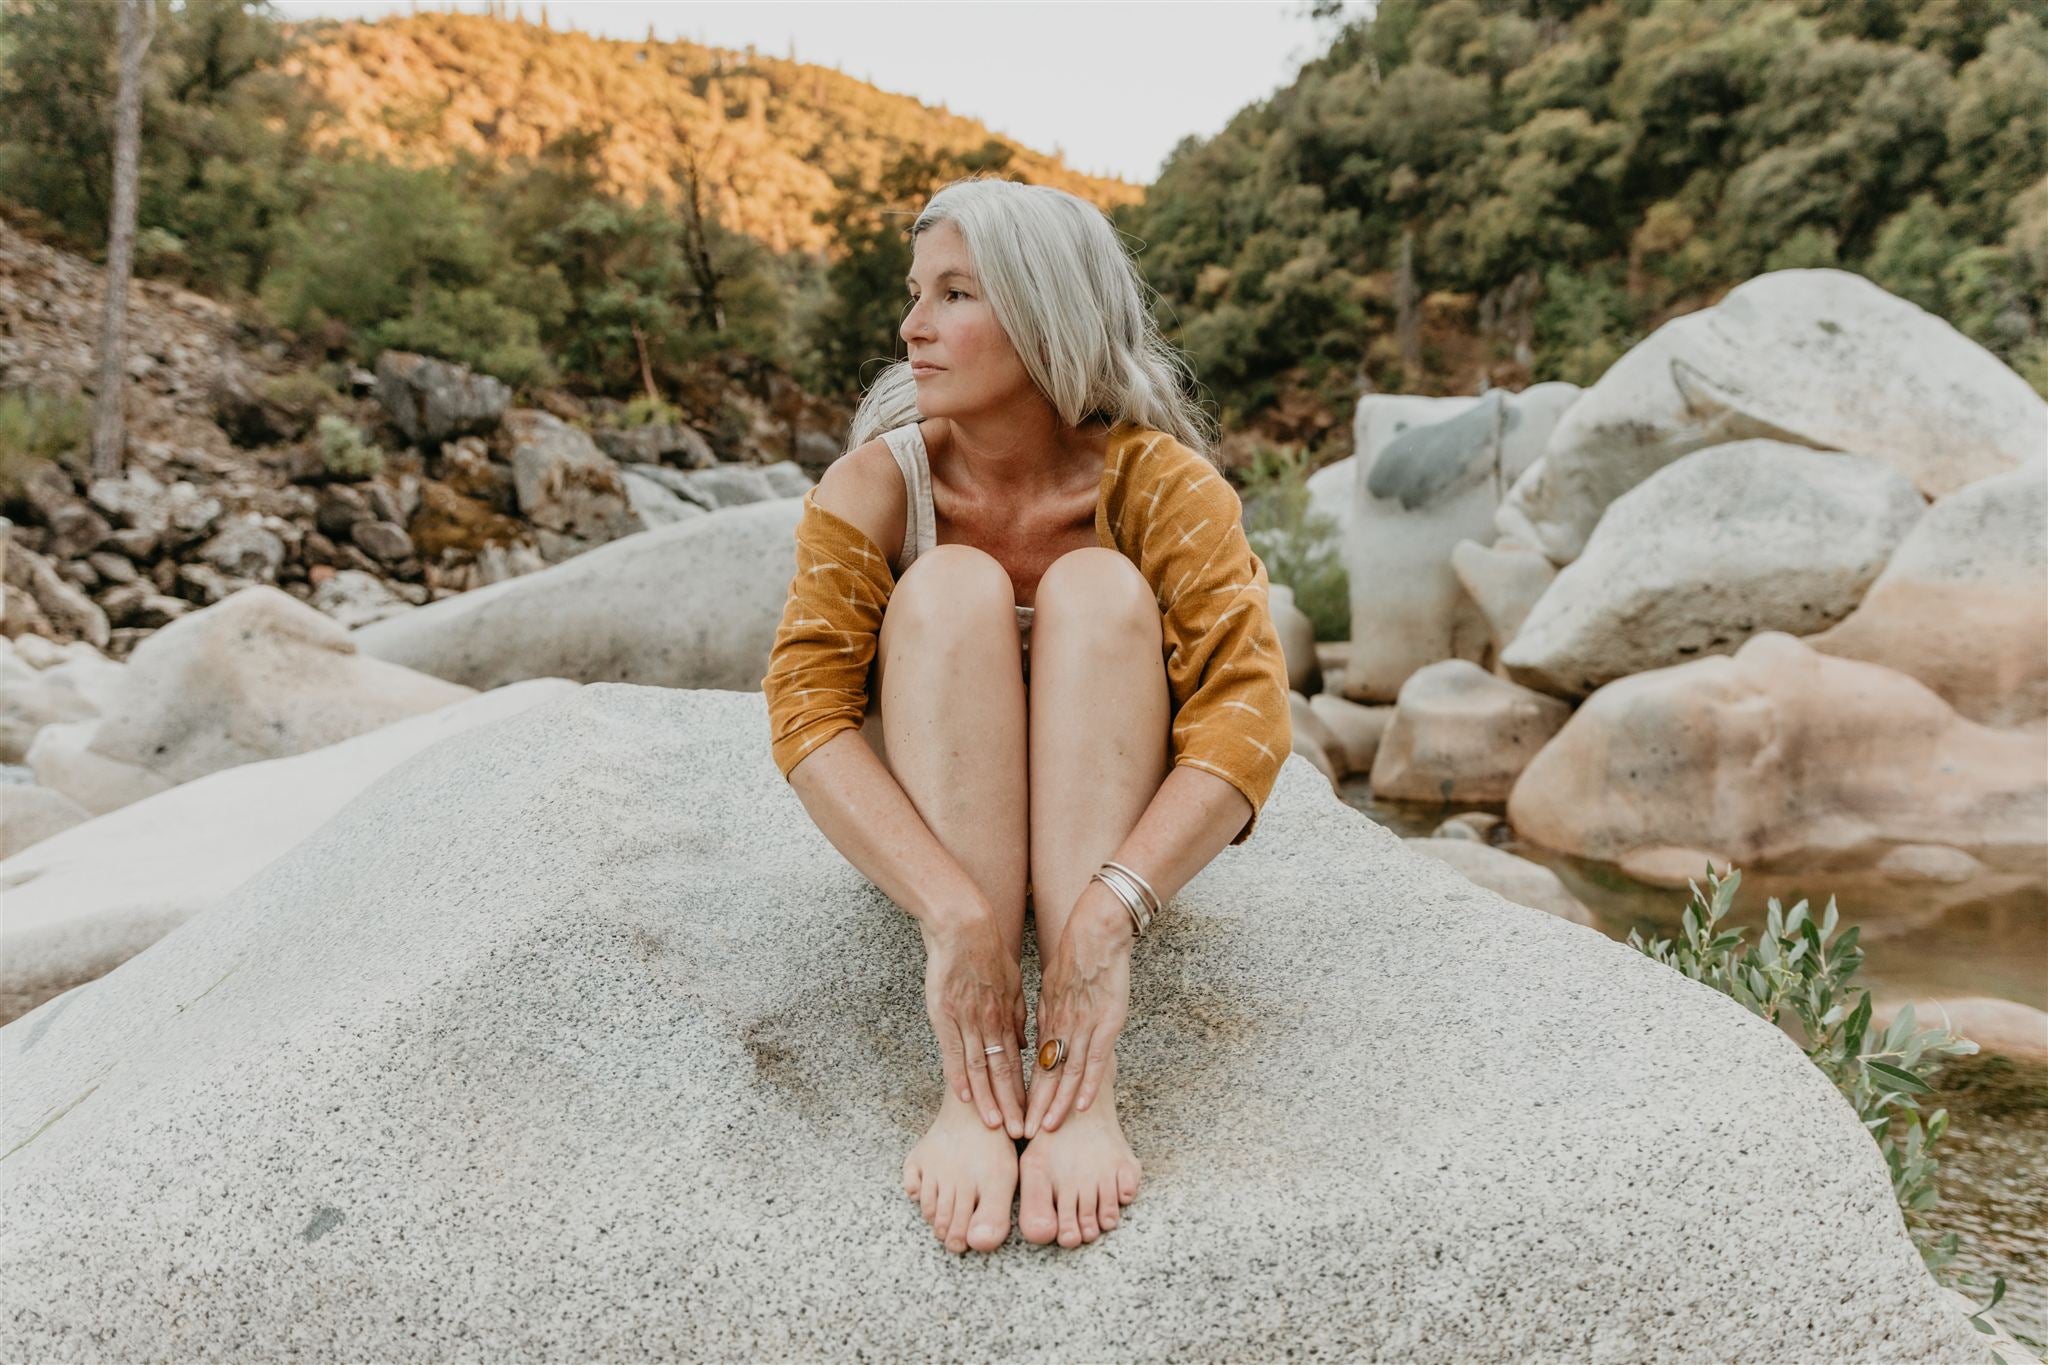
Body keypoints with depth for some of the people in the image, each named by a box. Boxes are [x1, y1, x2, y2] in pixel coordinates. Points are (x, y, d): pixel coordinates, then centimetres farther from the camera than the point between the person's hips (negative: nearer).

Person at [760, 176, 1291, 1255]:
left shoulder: (1159, 482, -17)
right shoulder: (877, 484, -14)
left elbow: (1247, 715, -28)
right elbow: (806, 704, -26)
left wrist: (1104, 919, -42)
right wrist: (954, 914, -41)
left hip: (1104, 824, 0)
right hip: (927, 831, 1)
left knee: (1097, 587, -27)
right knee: (953, 587, -27)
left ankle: (1080, 1086, -37)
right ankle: (975, 1086, -36)